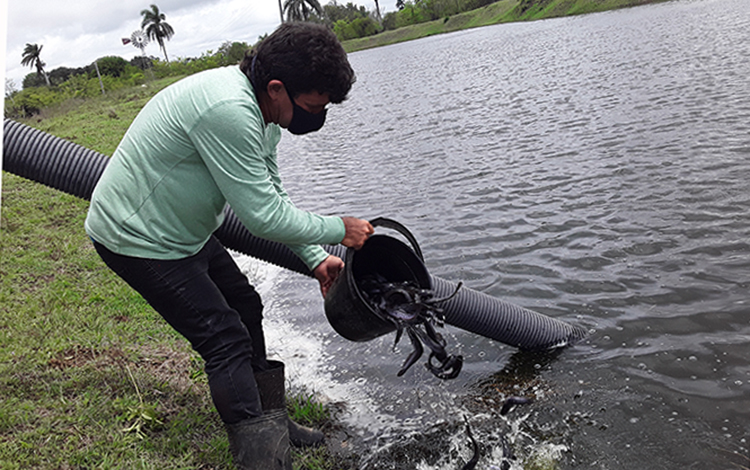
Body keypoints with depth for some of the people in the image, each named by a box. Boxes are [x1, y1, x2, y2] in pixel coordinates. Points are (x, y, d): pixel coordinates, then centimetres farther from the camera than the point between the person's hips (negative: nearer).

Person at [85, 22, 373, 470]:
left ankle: (270, 419, 30)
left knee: (245, 307, 15)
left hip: (183, 230, 10)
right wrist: (338, 230, -16)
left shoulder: (264, 112, -1)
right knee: (226, 339, -10)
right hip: (138, 239, -10)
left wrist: (316, 258, 9)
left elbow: (273, 194, 10)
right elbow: (263, 215, -29)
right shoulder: (228, 110, -33)